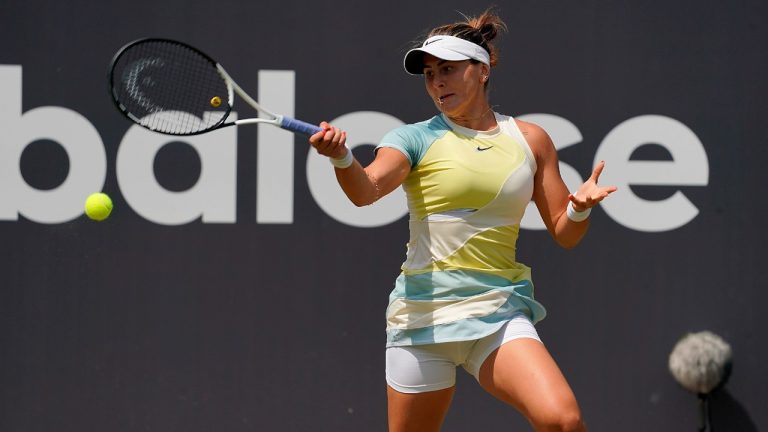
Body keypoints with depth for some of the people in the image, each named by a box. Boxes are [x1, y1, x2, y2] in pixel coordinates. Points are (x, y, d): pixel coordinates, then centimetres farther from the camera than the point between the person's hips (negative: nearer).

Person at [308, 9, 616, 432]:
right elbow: (365, 190, -20)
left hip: (499, 315, 1)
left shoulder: (529, 139, 8)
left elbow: (564, 233, 13)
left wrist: (580, 207, -10)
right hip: (423, 312, -1)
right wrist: (341, 158, -41)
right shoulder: (415, 139, 0)